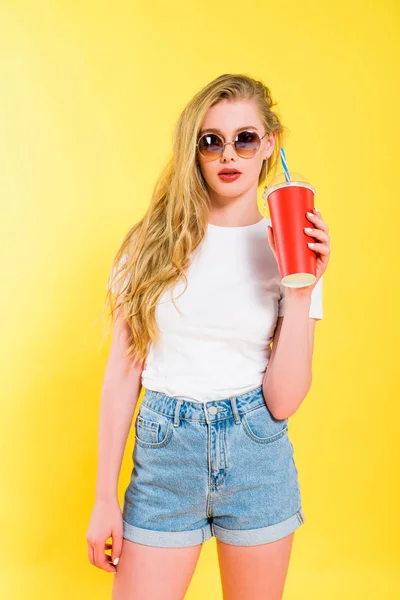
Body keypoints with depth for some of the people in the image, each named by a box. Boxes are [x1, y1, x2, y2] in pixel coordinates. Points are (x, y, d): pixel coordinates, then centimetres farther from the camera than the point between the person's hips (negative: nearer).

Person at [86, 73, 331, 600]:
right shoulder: (154, 241, -3)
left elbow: (283, 402, -8)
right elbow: (123, 370, -1)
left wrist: (301, 291, -18)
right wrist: (105, 496, 0)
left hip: (257, 458, 1)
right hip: (163, 455, 0)